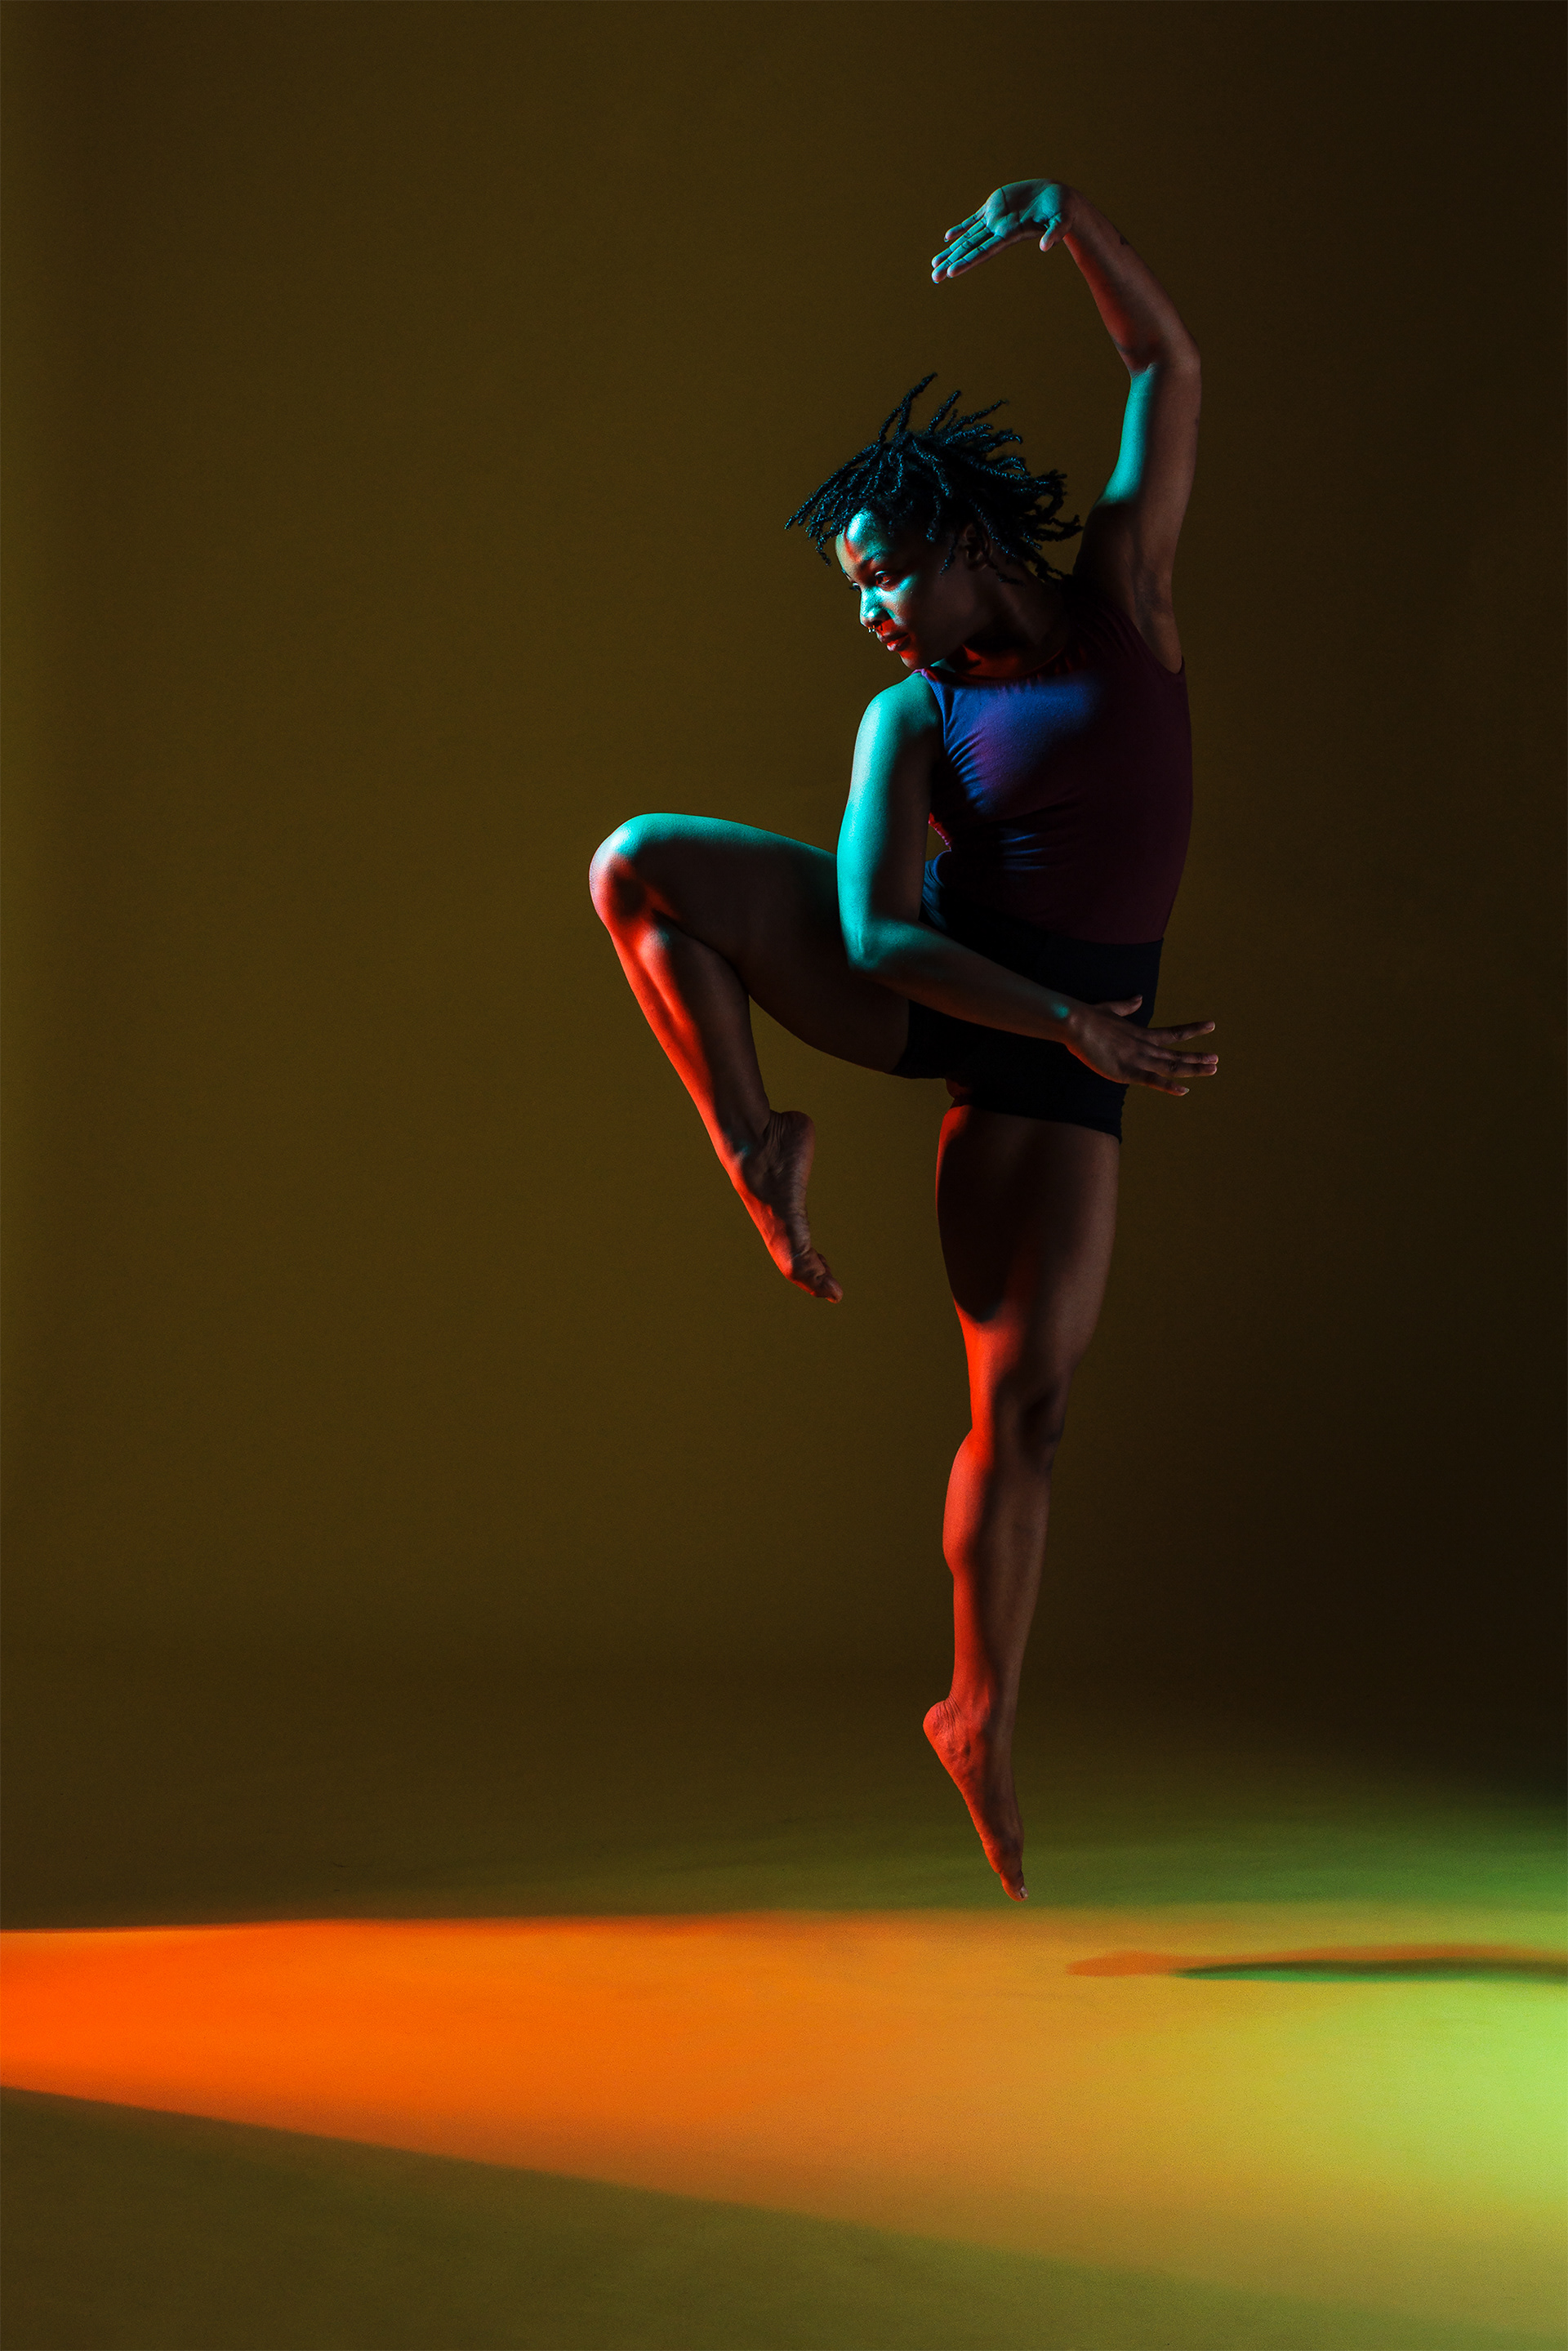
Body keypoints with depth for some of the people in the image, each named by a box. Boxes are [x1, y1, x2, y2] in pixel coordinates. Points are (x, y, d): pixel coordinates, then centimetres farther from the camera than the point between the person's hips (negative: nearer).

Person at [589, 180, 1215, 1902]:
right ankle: (757, 1157, -13)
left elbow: (1171, 371, -1)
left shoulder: (1121, 594, 4)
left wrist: (1060, 217, -15)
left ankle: (980, 1720, 11)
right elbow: (879, 928, -14)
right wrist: (1071, 1025, -24)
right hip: (920, 987, 0)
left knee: (1026, 1400, -4)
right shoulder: (909, 721, -1)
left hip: (1054, 1045, 0)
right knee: (640, 864, -21)